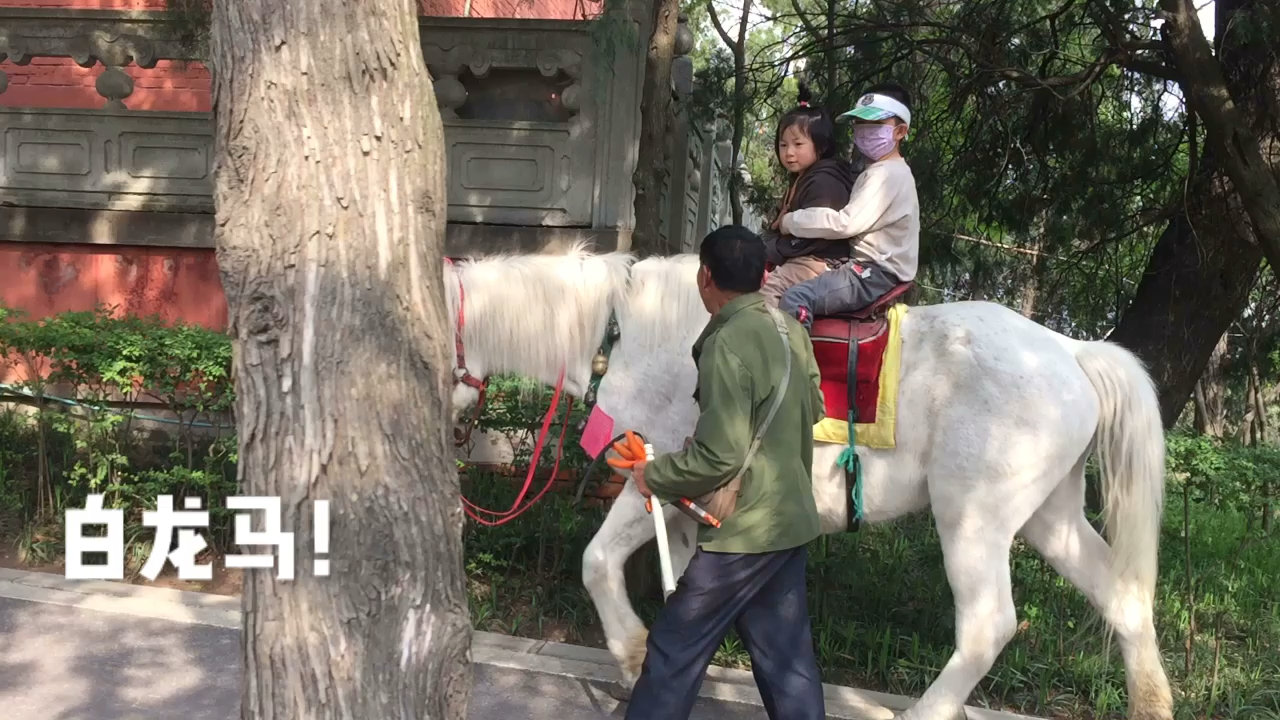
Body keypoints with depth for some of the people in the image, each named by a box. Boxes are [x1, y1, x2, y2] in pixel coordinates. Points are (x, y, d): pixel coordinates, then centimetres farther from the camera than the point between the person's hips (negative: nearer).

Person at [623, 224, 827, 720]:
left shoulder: (728, 343, -21)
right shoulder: (790, 330, 5)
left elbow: (718, 458, -24)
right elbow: (813, 409, 20)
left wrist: (653, 477, -10)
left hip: (744, 530, -8)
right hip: (791, 519, 8)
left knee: (674, 648, 4)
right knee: (786, 652, 16)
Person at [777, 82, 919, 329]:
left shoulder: (887, 174, -15)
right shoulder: (876, 172, 21)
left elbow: (846, 223, -23)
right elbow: (852, 220, 18)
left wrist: (790, 221, -13)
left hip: (877, 275, -12)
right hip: (868, 267, 12)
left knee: (795, 298, -27)